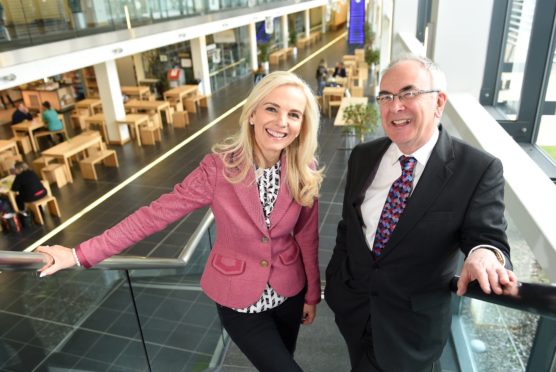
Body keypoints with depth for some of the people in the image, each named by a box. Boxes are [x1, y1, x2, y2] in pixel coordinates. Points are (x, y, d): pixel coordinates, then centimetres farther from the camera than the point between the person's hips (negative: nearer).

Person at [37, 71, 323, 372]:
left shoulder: (304, 172, -13)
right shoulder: (219, 167, -23)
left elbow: (307, 238, -2)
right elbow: (155, 214, -19)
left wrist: (312, 294, 7)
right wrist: (82, 254, -20)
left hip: (288, 292, 3)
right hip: (239, 298, -3)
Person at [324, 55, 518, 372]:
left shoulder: (479, 169, -16)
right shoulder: (363, 156, -4)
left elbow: (488, 237, -18)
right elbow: (348, 226, 4)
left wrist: (486, 254, -41)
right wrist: (334, 281, 7)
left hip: (413, 322, -4)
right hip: (352, 305, 4)